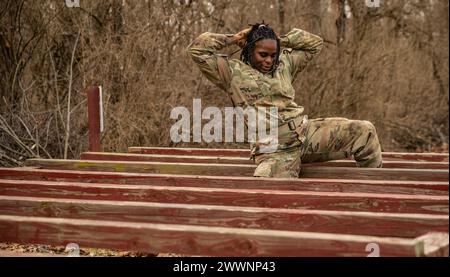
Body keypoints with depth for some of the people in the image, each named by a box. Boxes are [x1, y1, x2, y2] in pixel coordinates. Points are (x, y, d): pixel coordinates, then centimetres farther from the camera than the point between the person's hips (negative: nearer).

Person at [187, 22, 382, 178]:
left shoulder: (284, 64, 18)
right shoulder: (233, 73, 4)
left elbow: (315, 44, 25)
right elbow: (197, 49, -4)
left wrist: (282, 40, 14)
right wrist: (234, 38, 3)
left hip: (307, 132, 5)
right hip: (274, 150, -5)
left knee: (364, 131, -11)